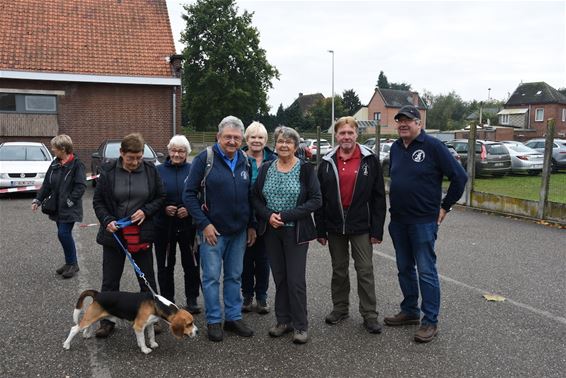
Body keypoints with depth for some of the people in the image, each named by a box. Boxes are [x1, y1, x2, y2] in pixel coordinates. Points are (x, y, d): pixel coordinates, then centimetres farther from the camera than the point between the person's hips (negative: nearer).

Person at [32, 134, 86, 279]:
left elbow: (81, 186, -16)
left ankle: (72, 263, 6)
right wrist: (38, 200, 7)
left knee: (64, 234, -10)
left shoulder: (76, 164, -13)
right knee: (64, 234, 11)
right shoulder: (55, 164, 9)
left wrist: (70, 201, -19)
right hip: (58, 207, 7)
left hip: (69, 208, -7)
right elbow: (47, 184, 14)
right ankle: (70, 263, 24)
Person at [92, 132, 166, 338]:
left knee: (147, 279, 10)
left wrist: (146, 211, -13)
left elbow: (161, 197, 3)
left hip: (142, 234, 0)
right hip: (114, 234, 0)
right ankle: (107, 321, 25)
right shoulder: (108, 171, -5)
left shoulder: (150, 170, -4)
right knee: (110, 281, 10)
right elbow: (98, 201, 2)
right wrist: (107, 220, -14)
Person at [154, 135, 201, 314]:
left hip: (189, 224, 0)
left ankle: (192, 300, 20)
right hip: (164, 225, 1)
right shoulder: (159, 170, 3)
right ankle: (167, 300, 23)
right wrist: (163, 208, -13)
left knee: (191, 264, 6)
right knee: (165, 265, 8)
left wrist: (190, 209, -14)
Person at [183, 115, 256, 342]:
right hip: (212, 230, -4)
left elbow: (251, 195, 13)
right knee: (212, 277, 4)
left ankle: (233, 317, 26)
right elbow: (189, 194, -10)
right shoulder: (205, 159, -9)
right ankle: (213, 321, 18)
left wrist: (251, 226, 9)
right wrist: (204, 224, -15)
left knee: (234, 276, 13)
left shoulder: (245, 161, 6)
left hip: (239, 231, 5)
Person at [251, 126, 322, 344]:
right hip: (271, 231, 4)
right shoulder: (266, 168, 6)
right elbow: (255, 197, 7)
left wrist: (286, 216, -16)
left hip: (296, 232, -3)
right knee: (279, 278, 12)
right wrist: (268, 215, -12)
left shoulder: (305, 168, -5)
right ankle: (283, 321, 26)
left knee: (296, 279, -1)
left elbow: (316, 200, -10)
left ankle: (300, 326, 13)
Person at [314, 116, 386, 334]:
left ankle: (369, 315, 14)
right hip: (335, 226, 3)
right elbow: (319, 198, 4)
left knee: (365, 271, 2)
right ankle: (340, 308, 29)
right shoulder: (327, 163, 3)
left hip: (361, 226, -2)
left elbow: (378, 197, -4)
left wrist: (377, 229, -8)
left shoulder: (369, 160, -3)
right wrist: (320, 229, 1)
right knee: (339, 270, 14)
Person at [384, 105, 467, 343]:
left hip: (423, 221, -7)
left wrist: (445, 206, -7)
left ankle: (430, 321, 9)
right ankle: (409, 311, 29)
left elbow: (459, 176, -10)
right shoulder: (395, 148, 9)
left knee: (426, 271, -1)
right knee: (405, 268, 15)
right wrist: (396, 205, 14)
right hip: (398, 220, 7)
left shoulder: (432, 146, -10)